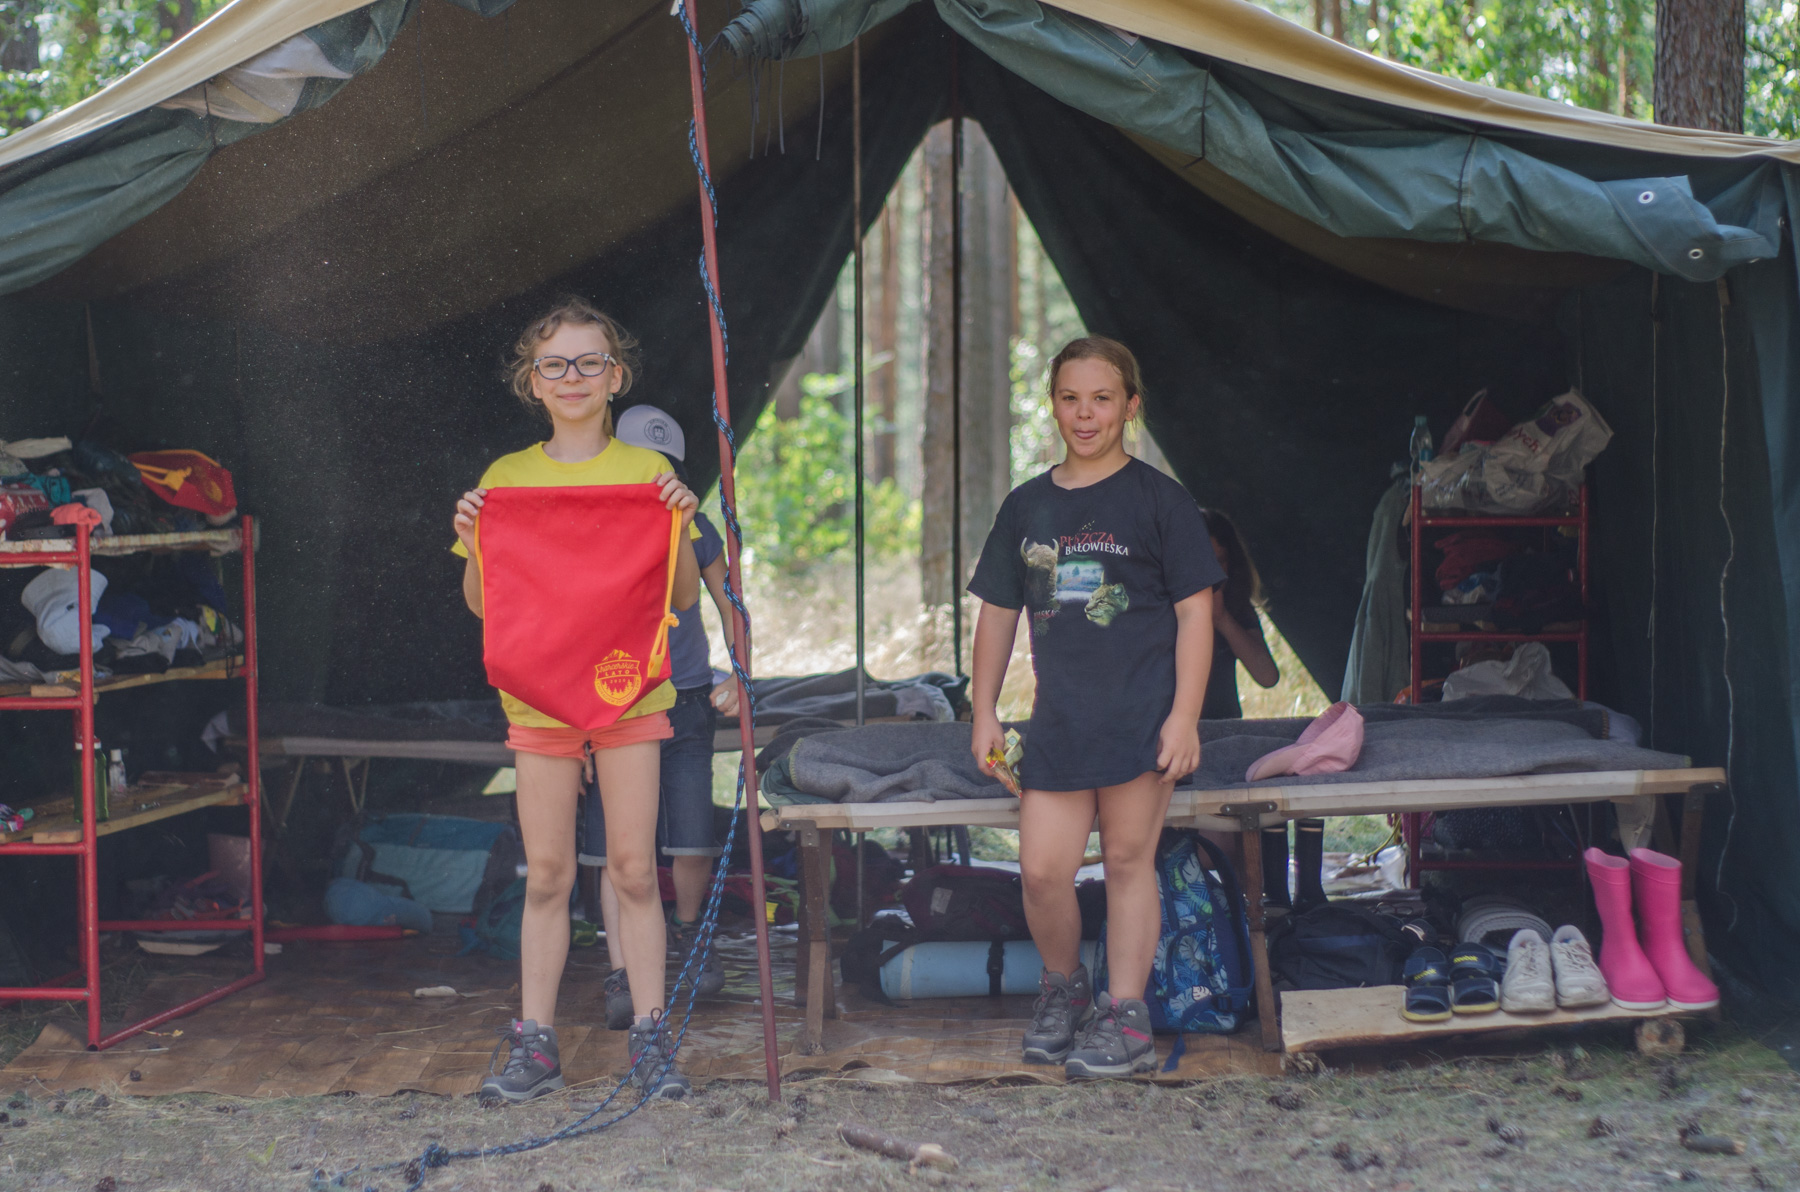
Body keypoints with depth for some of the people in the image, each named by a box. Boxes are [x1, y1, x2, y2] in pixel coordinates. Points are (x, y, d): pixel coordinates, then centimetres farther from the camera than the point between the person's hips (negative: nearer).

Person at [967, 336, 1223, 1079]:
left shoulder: (1158, 500, 0)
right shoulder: (1026, 507, 12)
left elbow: (1194, 611, -2)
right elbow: (997, 614, 17)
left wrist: (1184, 717, -9)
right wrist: (984, 713, 13)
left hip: (1140, 712, -3)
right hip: (1058, 718, 3)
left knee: (1128, 859, 2)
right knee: (1041, 870, -2)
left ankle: (1126, 1017, 13)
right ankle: (1062, 985, 24)